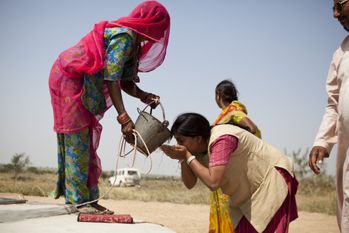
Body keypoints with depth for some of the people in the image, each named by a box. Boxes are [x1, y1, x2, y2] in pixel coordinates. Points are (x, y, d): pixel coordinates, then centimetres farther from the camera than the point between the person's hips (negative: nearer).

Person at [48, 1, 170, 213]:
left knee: (85, 141, 10)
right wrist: (123, 117, -33)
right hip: (69, 80, -10)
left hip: (84, 86, 10)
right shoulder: (124, 36, -22)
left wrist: (144, 96, -12)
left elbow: (125, 81, 7)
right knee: (77, 141, -8)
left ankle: (88, 199, 15)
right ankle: (77, 199, -4)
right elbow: (112, 78, -28)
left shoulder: (134, 43, 9)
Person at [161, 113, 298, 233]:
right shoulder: (200, 146, -3)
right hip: (250, 192, 9)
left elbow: (213, 183, -38)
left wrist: (187, 157, -30)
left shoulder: (221, 140, -29)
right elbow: (189, 184, -2)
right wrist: (182, 159, -18)